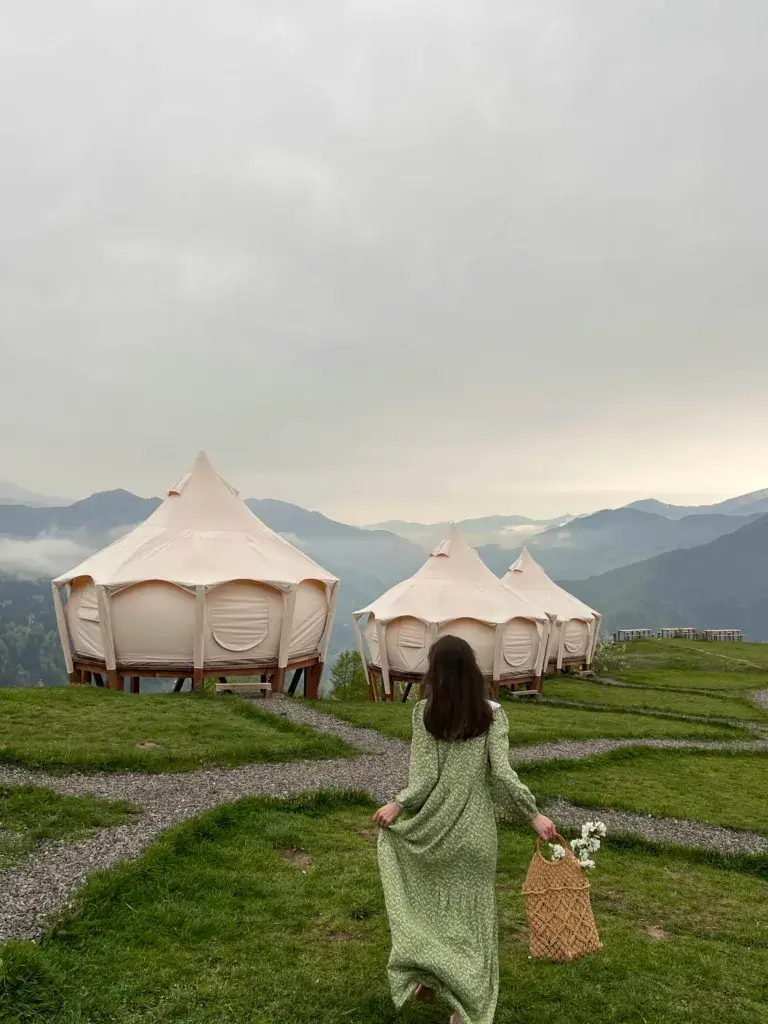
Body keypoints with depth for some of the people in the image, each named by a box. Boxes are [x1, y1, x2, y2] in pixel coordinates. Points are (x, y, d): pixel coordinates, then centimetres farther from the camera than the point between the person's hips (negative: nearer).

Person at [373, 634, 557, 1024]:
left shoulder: (424, 712, -10)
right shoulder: (492, 713, -8)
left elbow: (424, 778, -13)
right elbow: (501, 773, -15)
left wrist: (397, 805, -2)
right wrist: (534, 815, -9)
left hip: (434, 826, 0)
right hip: (475, 830, 1)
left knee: (430, 904, 23)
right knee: (470, 913, 14)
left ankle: (423, 975, 20)